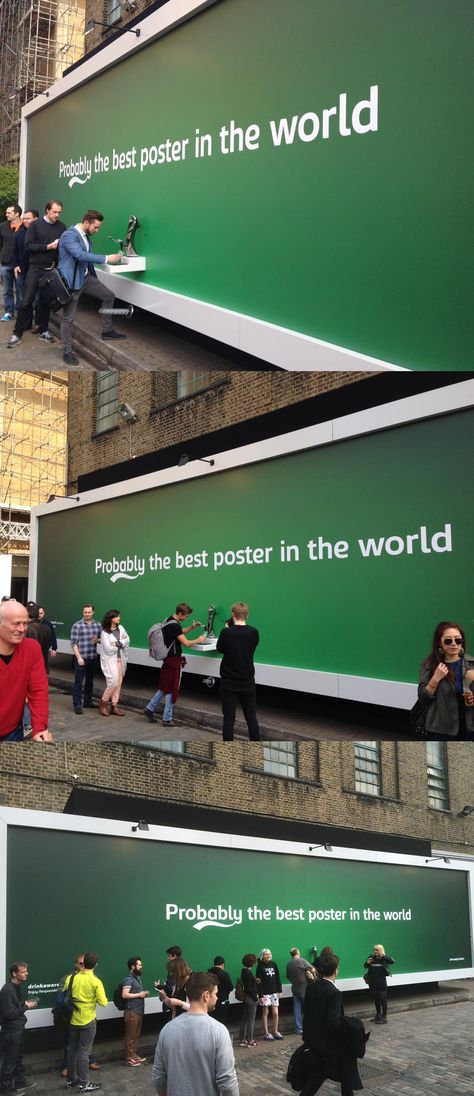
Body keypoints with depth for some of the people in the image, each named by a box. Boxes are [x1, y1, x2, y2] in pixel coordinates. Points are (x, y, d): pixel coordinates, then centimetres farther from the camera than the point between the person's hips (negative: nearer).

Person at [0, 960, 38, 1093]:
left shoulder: (15, 987, 9)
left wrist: (26, 1004, 2)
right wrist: (25, 1007, -18)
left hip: (18, 1028, 10)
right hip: (11, 1030, -10)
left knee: (18, 1057, 19)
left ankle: (19, 1082, 31)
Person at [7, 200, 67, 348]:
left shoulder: (62, 226, 6)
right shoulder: (35, 224, -3)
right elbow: (28, 245, -9)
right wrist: (47, 247, -17)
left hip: (52, 269, 3)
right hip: (36, 268, -3)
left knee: (46, 301, 10)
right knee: (26, 301, -4)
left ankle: (43, 330, 23)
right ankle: (17, 334, 0)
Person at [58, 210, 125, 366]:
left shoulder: (85, 235, 7)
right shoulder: (69, 235, -21)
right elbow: (80, 255, -32)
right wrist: (106, 259, -32)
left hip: (86, 277, 9)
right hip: (71, 280, -9)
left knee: (108, 296, 13)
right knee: (68, 317, -2)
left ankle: (107, 330, 25)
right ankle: (67, 352, 7)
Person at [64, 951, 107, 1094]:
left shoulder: (70, 978, -4)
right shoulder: (95, 982, -16)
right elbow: (103, 1002, -17)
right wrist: (98, 996, 3)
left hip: (73, 1019, 4)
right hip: (88, 1020, -4)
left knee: (72, 1049, 16)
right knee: (84, 1051, 1)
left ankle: (70, 1080, 25)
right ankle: (84, 1084, 7)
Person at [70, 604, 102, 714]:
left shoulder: (97, 625, 8)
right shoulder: (77, 625, -6)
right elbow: (73, 643, -9)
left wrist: (97, 640, -5)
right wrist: (78, 657, -15)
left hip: (92, 658, 5)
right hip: (80, 658, -5)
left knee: (89, 681, 16)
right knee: (78, 682, -5)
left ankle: (88, 701, 29)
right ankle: (77, 705, -1)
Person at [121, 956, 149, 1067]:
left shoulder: (137, 978, 14)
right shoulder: (129, 979, -14)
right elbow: (125, 995, -23)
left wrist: (144, 993, 8)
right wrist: (139, 995, -17)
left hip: (138, 1010, 9)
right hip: (131, 1011, -9)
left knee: (136, 1035, 15)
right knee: (130, 1036, -3)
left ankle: (134, 1055, 24)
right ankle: (128, 1058, 2)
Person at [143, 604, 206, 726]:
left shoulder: (169, 620, 8)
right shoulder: (174, 625, -23)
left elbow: (180, 633, 24)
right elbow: (186, 643, -22)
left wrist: (192, 627, 10)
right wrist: (198, 640, -6)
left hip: (167, 658, 9)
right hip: (174, 660, -9)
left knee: (165, 687, 19)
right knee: (172, 690, 1)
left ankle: (149, 709, 20)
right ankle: (167, 719, 7)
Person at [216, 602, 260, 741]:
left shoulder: (226, 632, -14)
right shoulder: (254, 633, -5)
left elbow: (220, 649, 5)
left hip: (229, 682, -2)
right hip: (248, 682, 2)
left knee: (229, 719, 2)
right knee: (251, 718, 9)